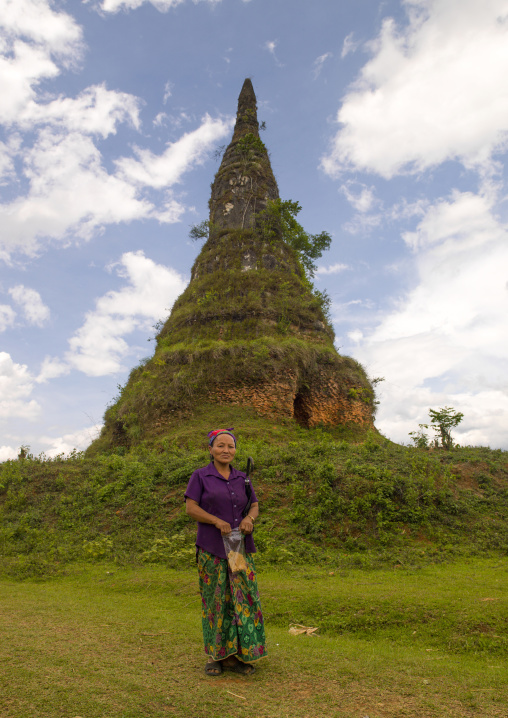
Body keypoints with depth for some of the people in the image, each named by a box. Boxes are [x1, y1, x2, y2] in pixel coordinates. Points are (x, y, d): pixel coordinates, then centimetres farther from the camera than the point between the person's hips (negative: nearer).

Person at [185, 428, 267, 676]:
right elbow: (191, 507, -7)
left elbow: (254, 506, 13)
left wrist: (249, 518, -10)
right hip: (212, 549, -3)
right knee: (216, 600, 3)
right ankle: (215, 655, 20)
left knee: (243, 598, 2)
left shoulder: (241, 478, 9)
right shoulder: (201, 476, -2)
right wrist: (218, 522, -18)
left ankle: (237, 655, 14)